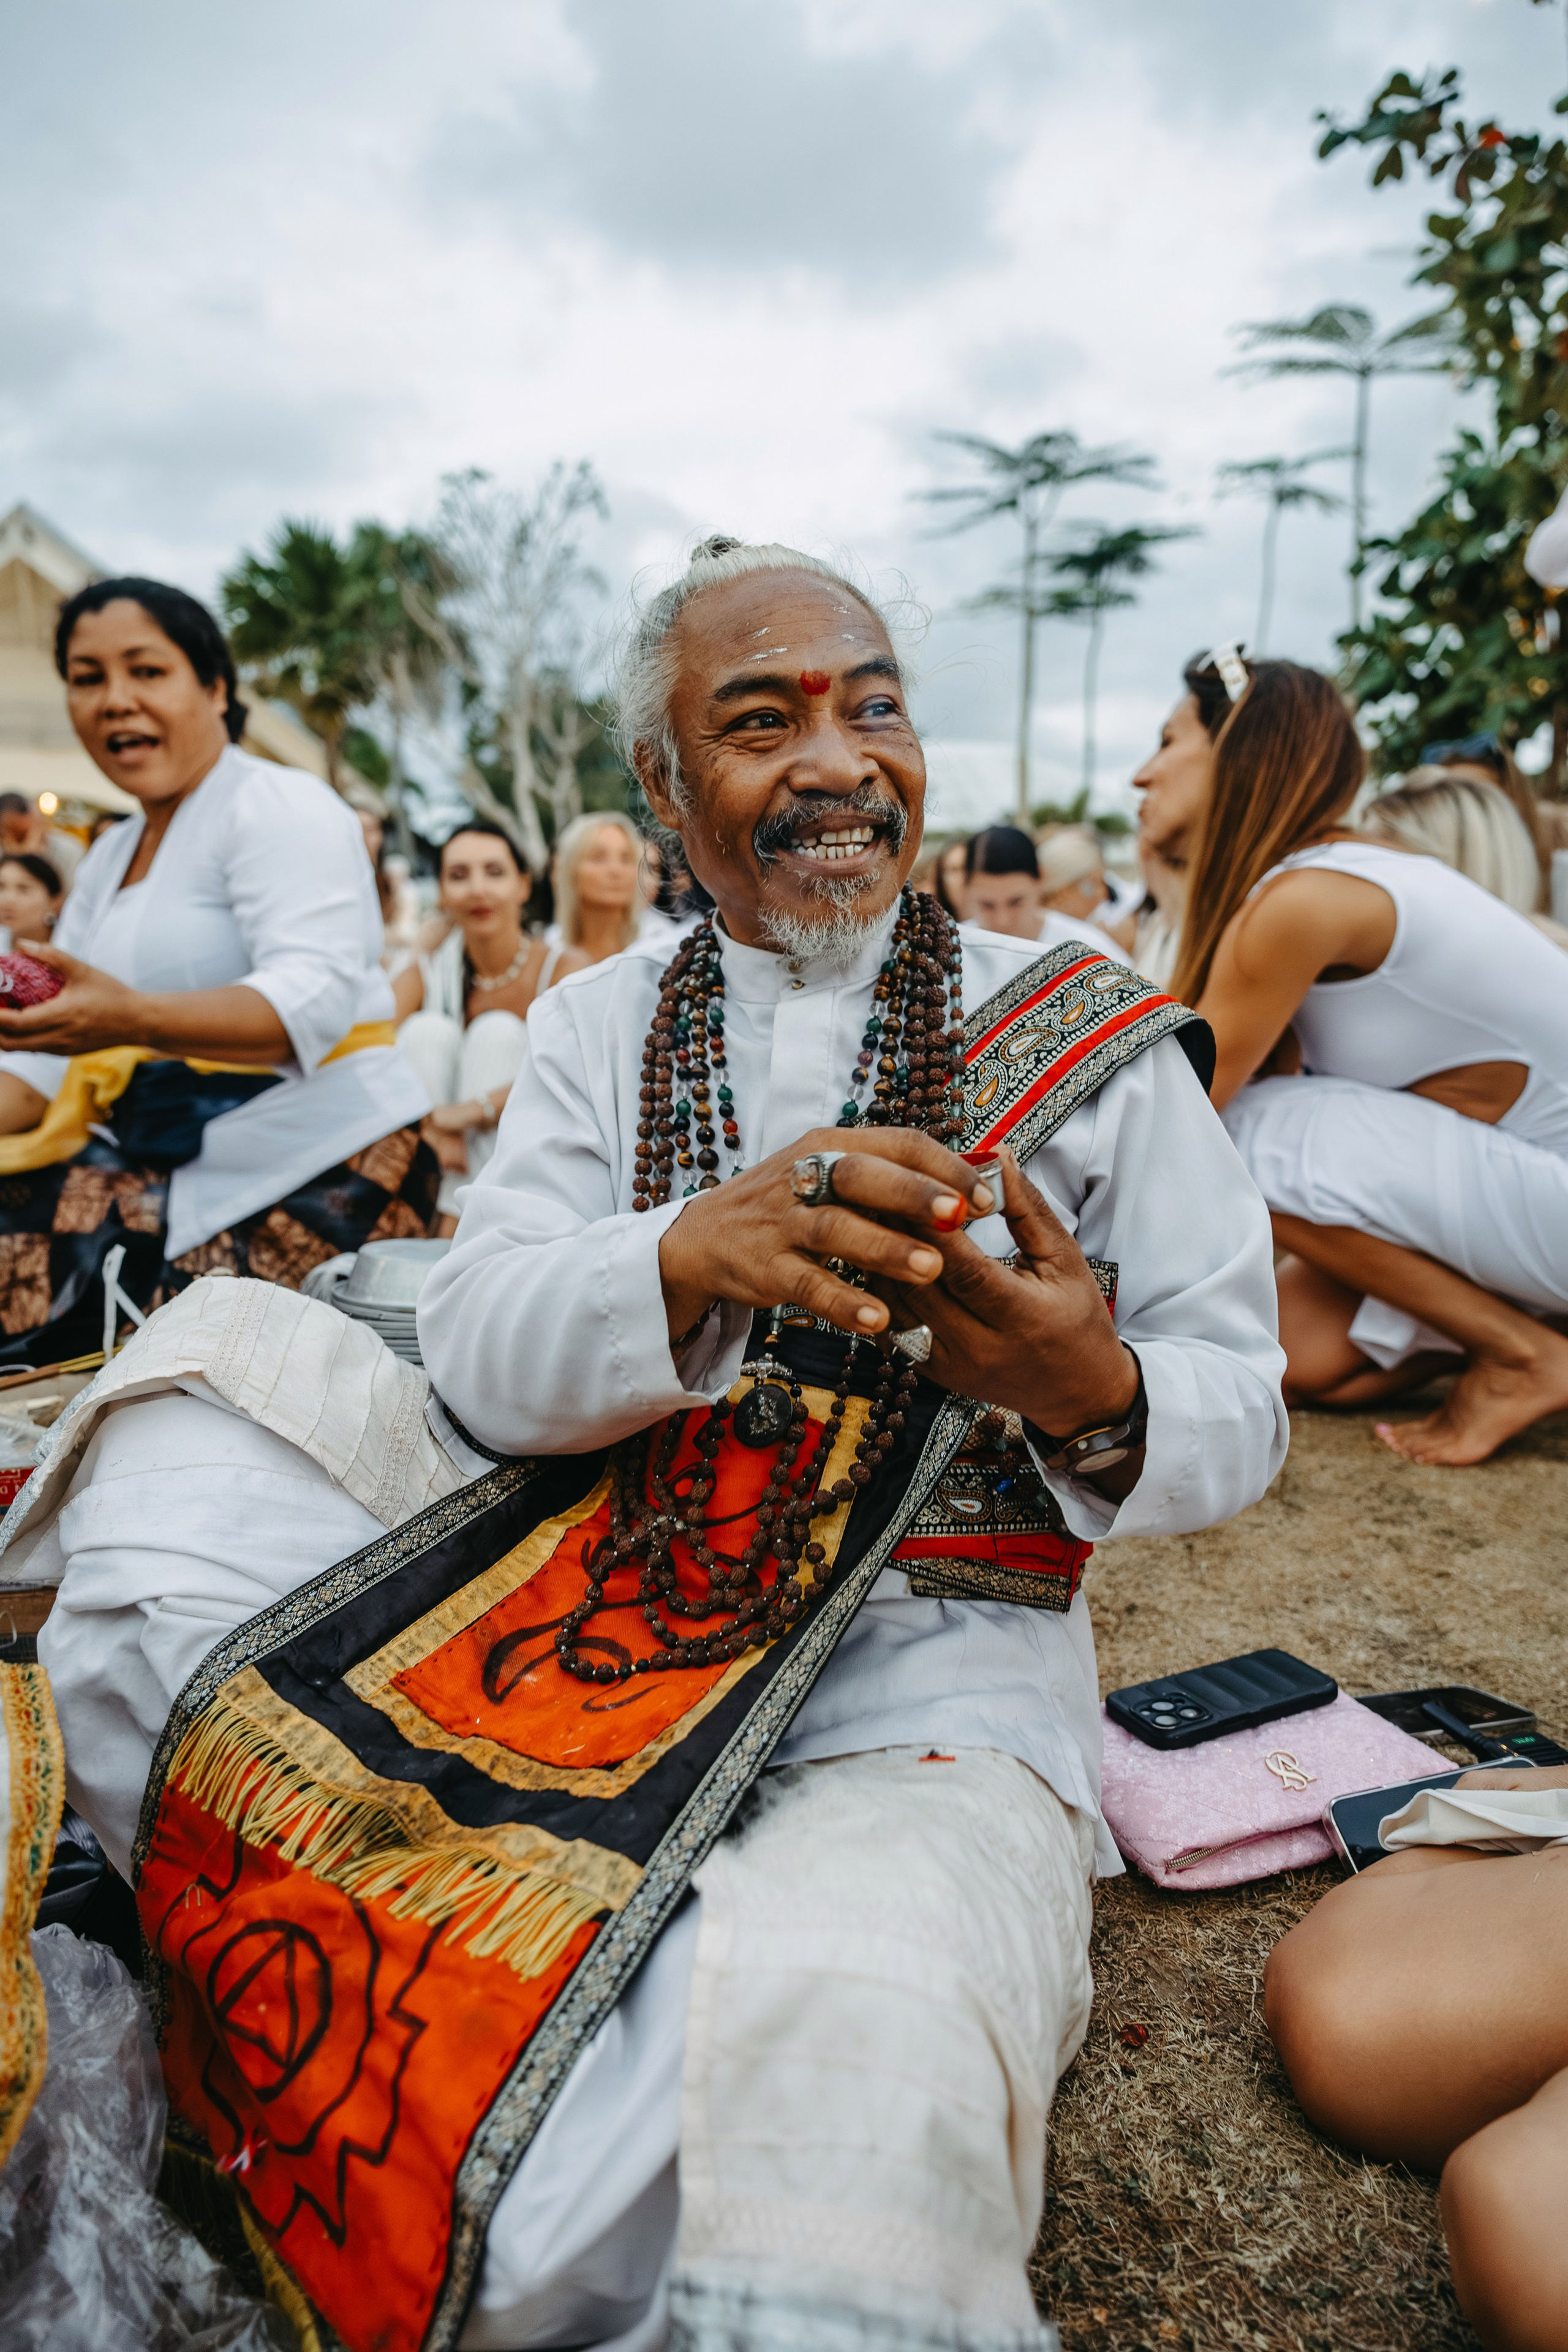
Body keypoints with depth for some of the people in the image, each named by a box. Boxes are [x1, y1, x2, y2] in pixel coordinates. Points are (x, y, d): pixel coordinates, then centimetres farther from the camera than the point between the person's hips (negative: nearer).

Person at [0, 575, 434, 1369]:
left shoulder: (281, 807, -6)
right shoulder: (109, 857, 21)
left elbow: (317, 996, -23)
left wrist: (133, 1019, -37)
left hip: (313, 1170, -7)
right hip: (161, 1167, 8)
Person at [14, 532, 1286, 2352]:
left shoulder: (1091, 1035, 1)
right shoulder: (601, 1027, 8)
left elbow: (1237, 1417, 1)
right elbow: (478, 1359, -5)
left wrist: (1096, 1395, -24)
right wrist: (695, 1259, -27)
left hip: (917, 1667, -3)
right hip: (582, 1585, 4)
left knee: (848, 2059, -35)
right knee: (216, 1359, -10)